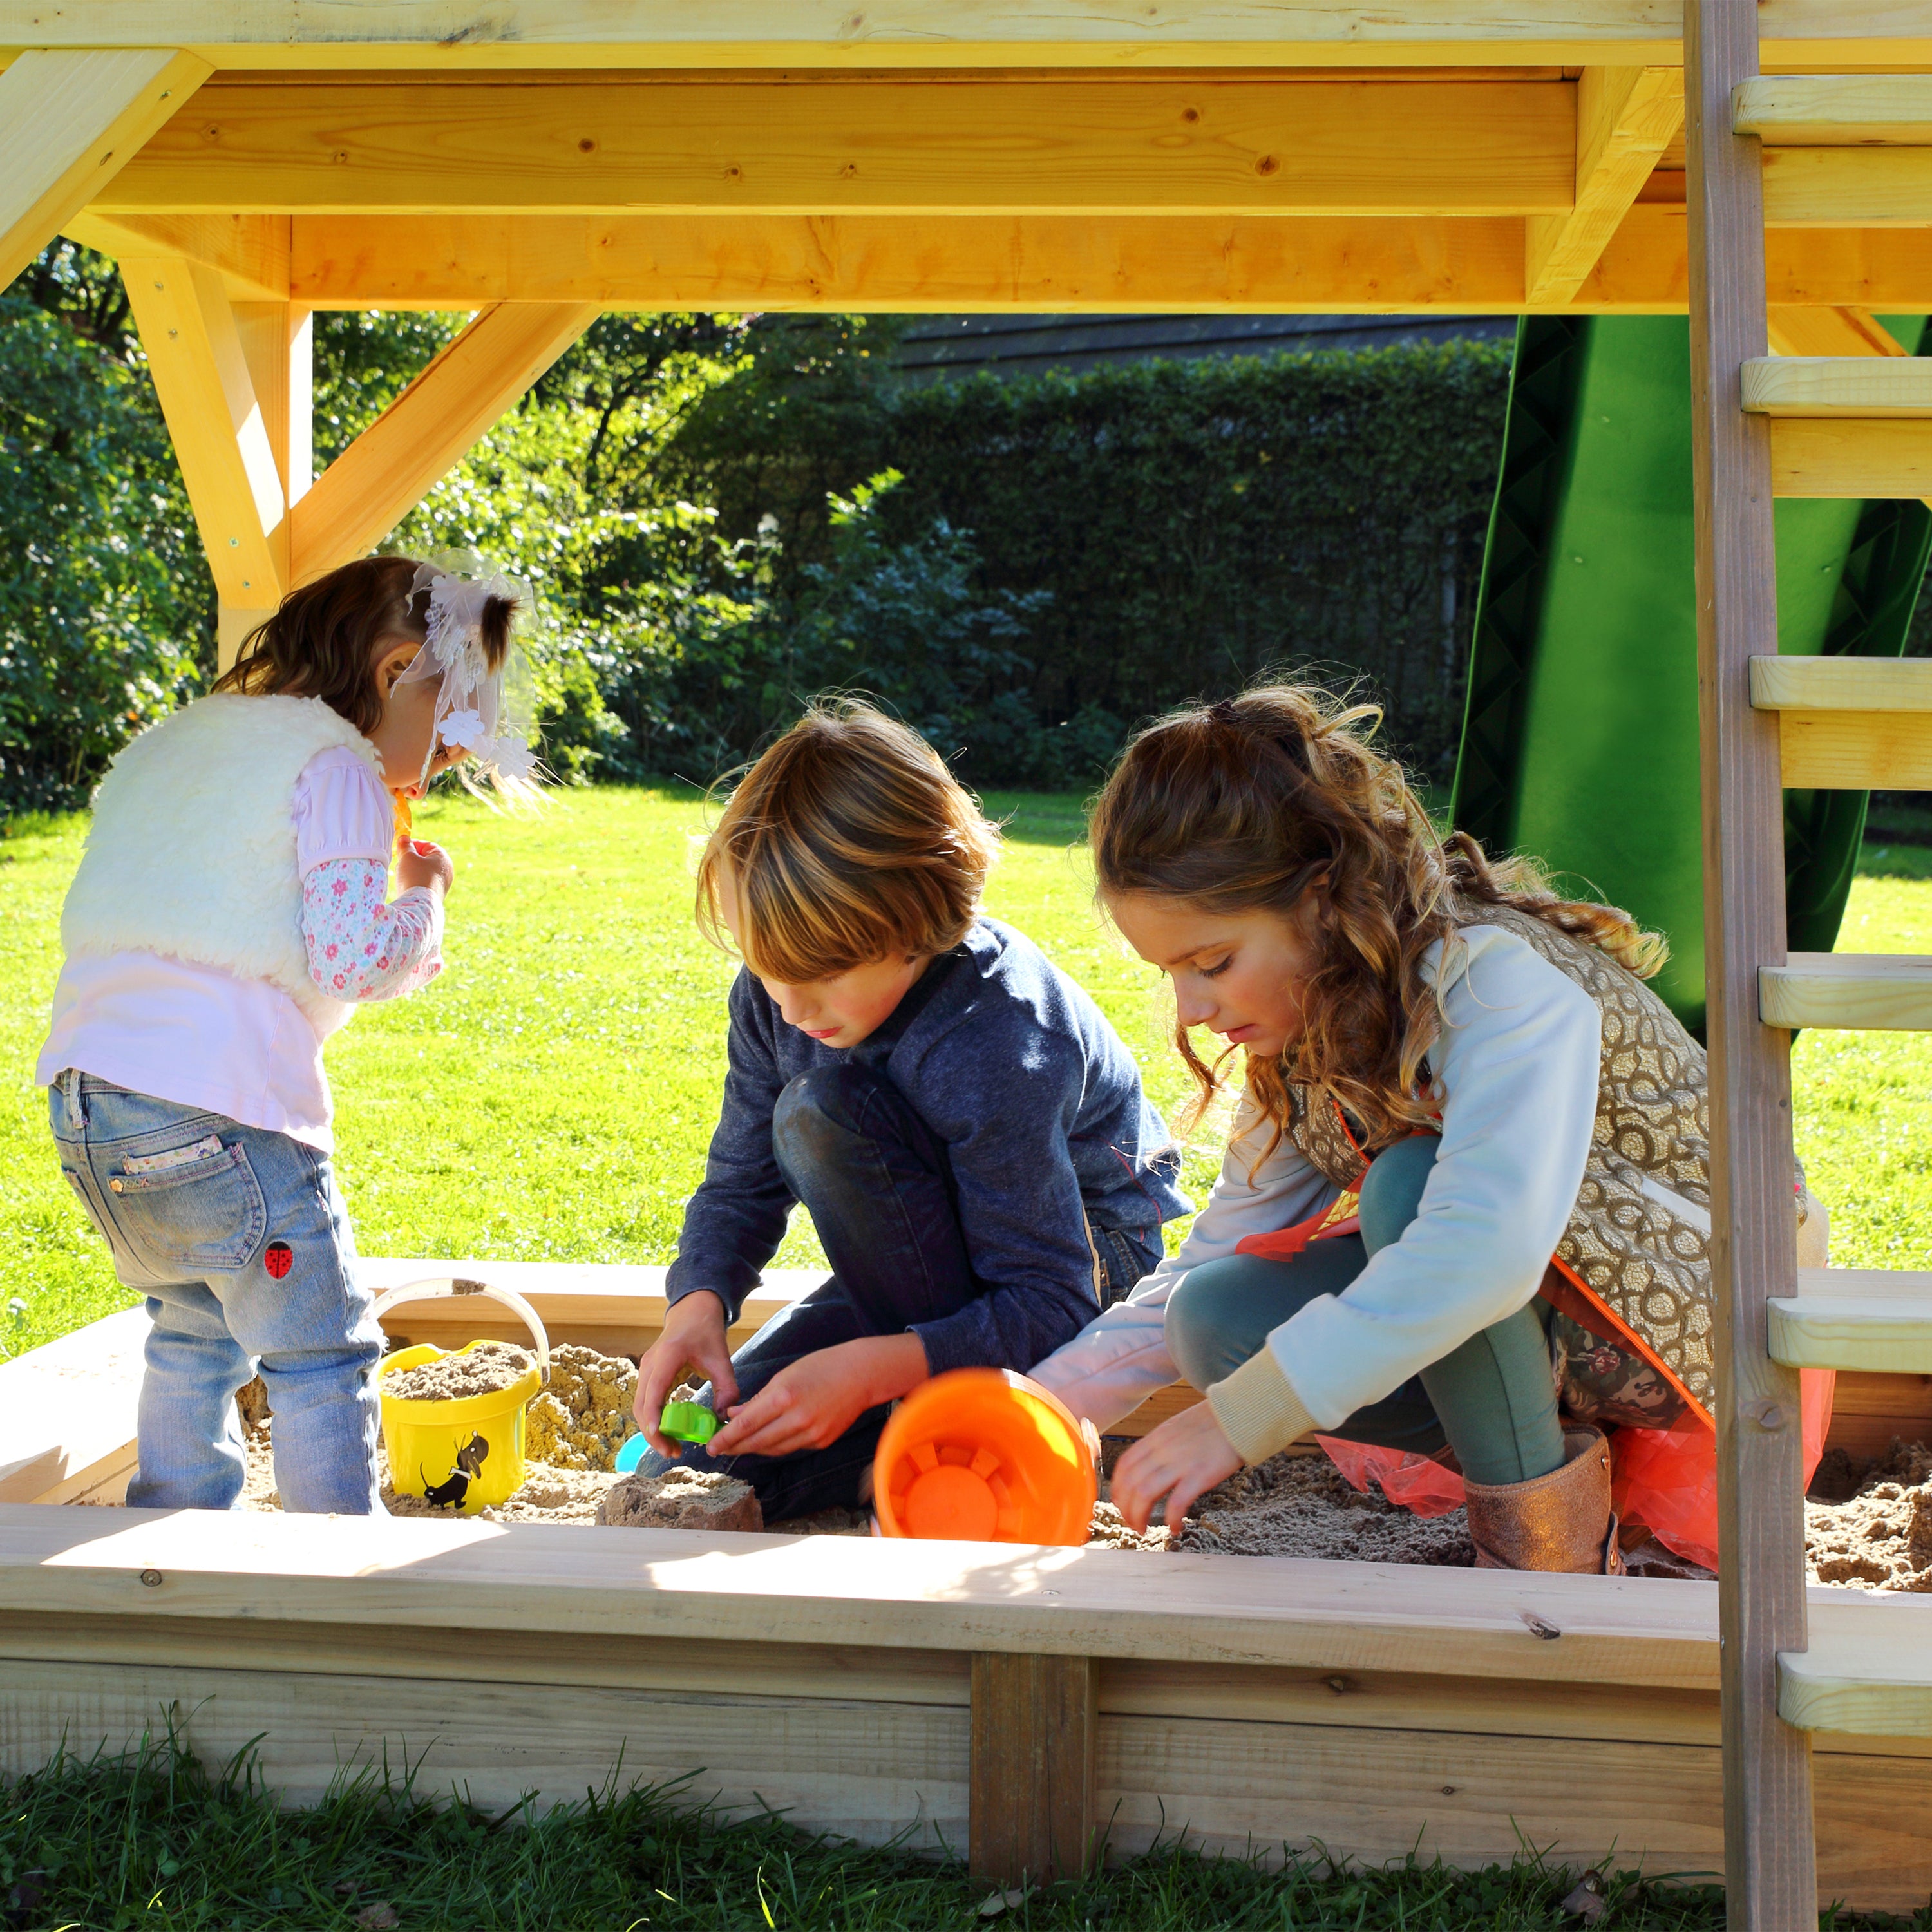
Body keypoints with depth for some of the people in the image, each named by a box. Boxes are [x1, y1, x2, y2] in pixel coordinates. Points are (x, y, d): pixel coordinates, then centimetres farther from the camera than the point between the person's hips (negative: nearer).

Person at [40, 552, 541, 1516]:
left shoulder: (171, 740, 20)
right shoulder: (337, 767, -5)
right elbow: (348, 957, -16)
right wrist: (421, 896, 5)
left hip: (82, 1095, 8)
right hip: (215, 1112, -8)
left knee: (192, 1333, 24)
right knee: (320, 1356, 2)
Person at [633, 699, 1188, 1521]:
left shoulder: (993, 1046, -35)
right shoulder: (778, 991, -15)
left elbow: (1050, 1306, -32)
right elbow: (743, 1181, -4)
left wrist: (869, 1368, -44)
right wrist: (698, 1301, -25)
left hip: (1089, 1259, -6)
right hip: (931, 1256, 6)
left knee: (822, 1114, -33)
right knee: (682, 1474, -9)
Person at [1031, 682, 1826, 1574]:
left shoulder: (1503, 982, -27)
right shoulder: (1301, 1035, -2)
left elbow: (1487, 1248, -43)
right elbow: (1215, 1258, 3)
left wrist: (1240, 1418, -41)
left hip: (1697, 1315, -7)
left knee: (1409, 1185, -33)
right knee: (1217, 1318, -14)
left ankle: (1546, 1535, -17)